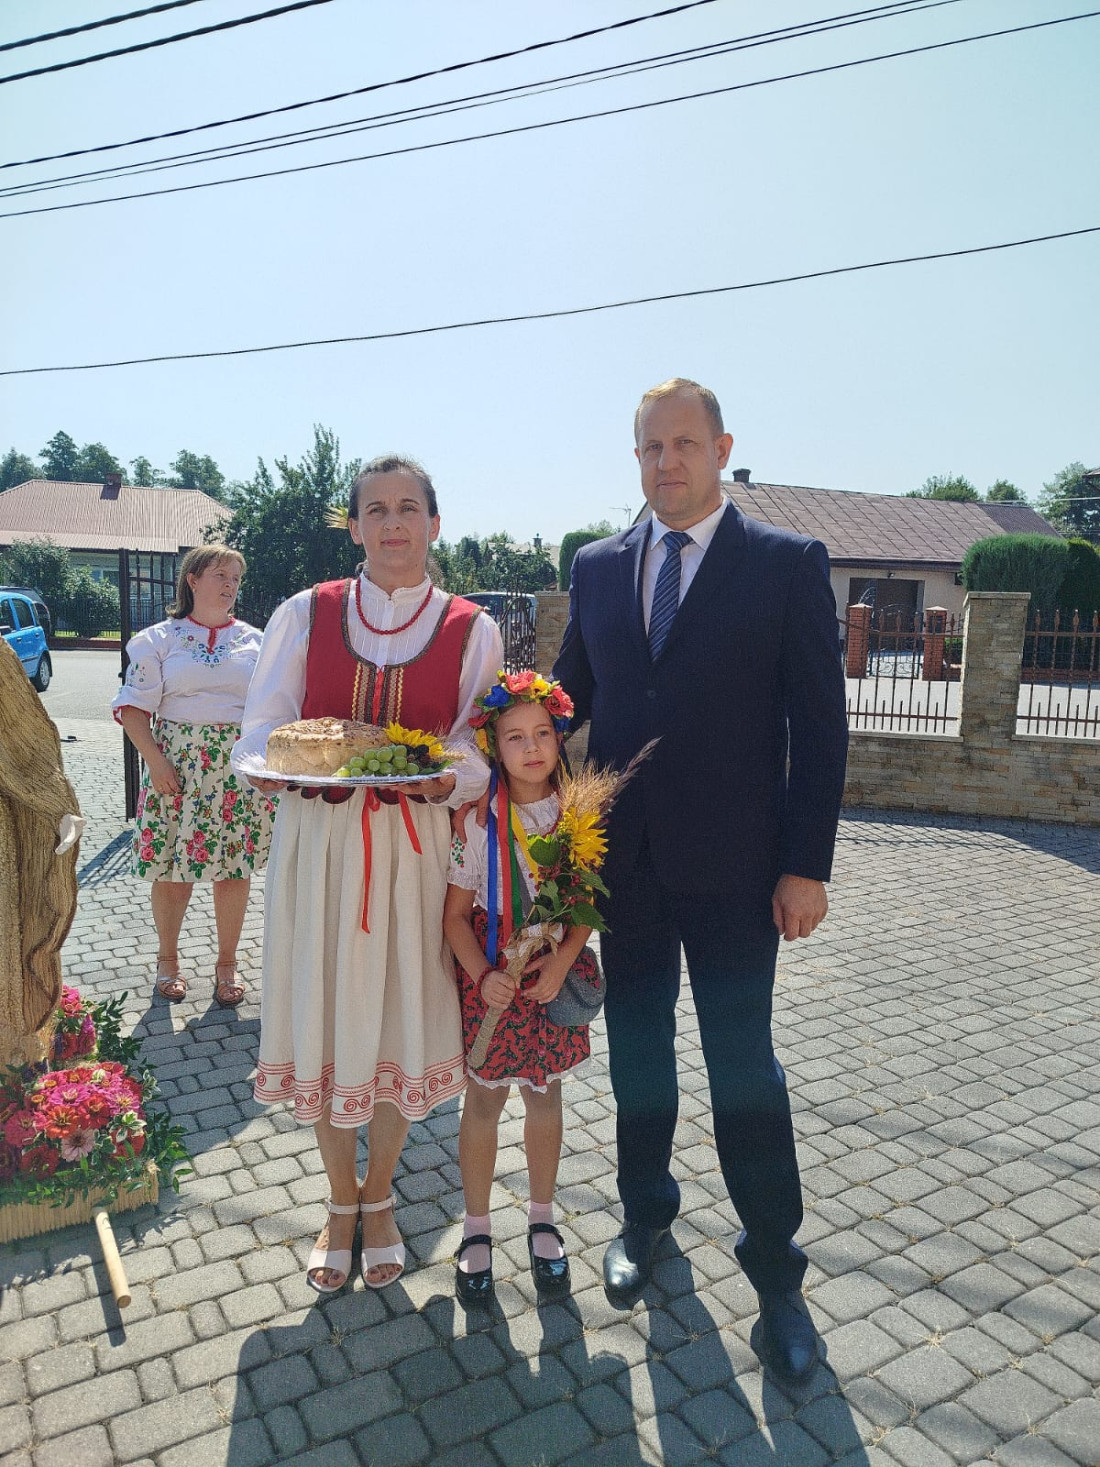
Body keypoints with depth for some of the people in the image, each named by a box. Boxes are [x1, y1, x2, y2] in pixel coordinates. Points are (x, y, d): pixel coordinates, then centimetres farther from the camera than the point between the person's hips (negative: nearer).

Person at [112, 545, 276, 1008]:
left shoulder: (254, 640, 9)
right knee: (172, 864, 4)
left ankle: (227, 962, 20)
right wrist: (155, 760, -12)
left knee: (235, 865, 4)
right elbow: (133, 707, -1)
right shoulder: (159, 639, 3)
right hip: (178, 763, -1)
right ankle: (167, 959, 24)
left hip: (241, 767, 2)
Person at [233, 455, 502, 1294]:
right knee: (324, 1022, 8)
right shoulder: (306, 616, 3)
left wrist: (441, 777, -21)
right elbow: (260, 732, 3)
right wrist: (279, 768, -19)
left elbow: (482, 756, 1)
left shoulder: (471, 631, 1)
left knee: (399, 1025, 7)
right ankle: (341, 1202, 33)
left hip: (414, 847, 0)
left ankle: (379, 1199, 34)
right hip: (317, 840, 1)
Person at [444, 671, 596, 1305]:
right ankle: (478, 1228, 29)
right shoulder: (477, 819, -11)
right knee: (485, 1097, 9)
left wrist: (563, 960, -15)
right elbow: (456, 912, -7)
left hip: (557, 964, 2)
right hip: (491, 965, -2)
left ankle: (543, 1222, 35)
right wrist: (482, 975, -19)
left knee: (546, 1092, 15)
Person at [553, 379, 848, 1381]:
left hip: (733, 866, -3)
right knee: (636, 1047, 18)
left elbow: (819, 724, -7)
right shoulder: (599, 566, 7)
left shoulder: (789, 564, -4)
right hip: (623, 858, 4)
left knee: (743, 1066, 5)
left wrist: (805, 865, -10)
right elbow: (569, 695, 13)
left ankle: (774, 1266, 27)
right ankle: (645, 1214, 41)